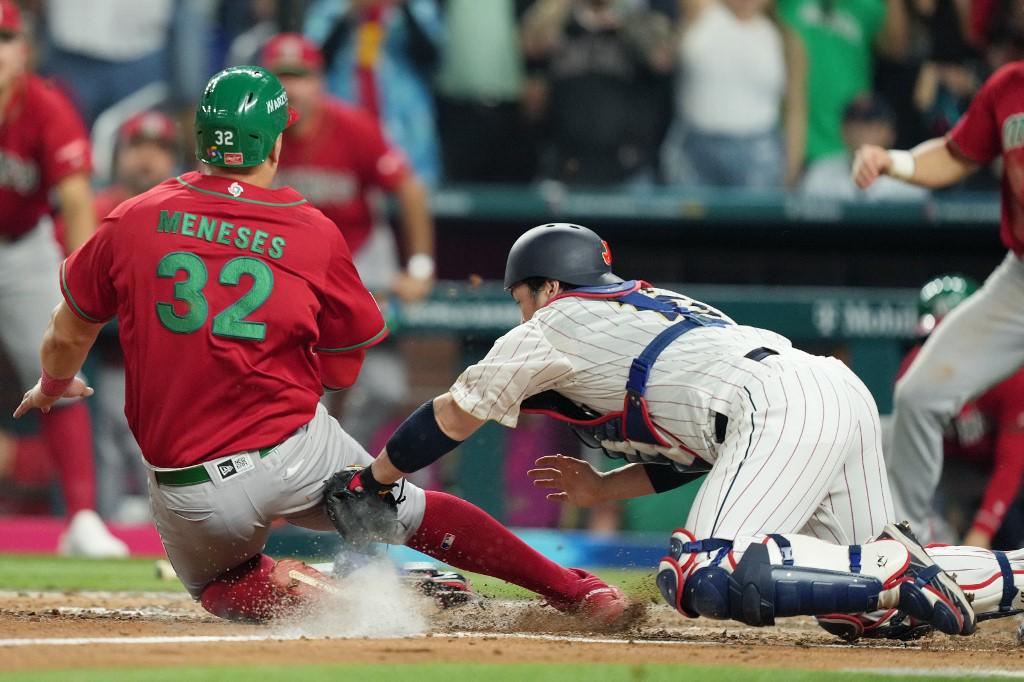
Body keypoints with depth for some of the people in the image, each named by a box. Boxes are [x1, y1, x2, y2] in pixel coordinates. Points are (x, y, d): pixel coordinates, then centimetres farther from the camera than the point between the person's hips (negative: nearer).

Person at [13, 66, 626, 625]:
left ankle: (300, 597, -6)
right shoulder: (315, 234, -3)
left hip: (188, 491, 0)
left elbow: (69, 335, 12)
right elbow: (342, 370, 6)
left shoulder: (134, 220, -2)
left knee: (217, 581, 28)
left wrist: (53, 388, 33)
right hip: (298, 455, 0)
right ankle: (577, 591, 11)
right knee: (414, 511, 20)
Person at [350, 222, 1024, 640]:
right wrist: (605, 489, 37)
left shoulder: (554, 326, 16)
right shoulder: (653, 309, 37)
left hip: (779, 408, -8)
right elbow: (694, 451, 36)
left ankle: (897, 573, -29)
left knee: (704, 579, -20)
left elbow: (452, 416, 24)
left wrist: (367, 482, 35)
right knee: (862, 604, 11)